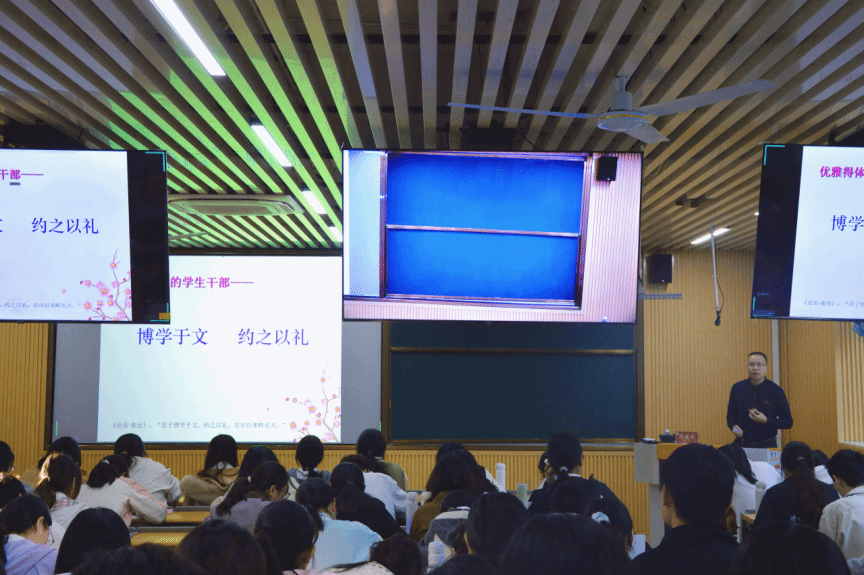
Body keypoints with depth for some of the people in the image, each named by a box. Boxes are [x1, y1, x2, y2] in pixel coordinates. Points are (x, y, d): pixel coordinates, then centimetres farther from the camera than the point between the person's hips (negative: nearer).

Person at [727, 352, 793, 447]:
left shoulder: (776, 391, -4)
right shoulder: (737, 388, 3)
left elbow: (788, 423, -1)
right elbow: (730, 415, 14)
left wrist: (766, 421, -15)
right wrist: (734, 427, -8)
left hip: (767, 446, -2)